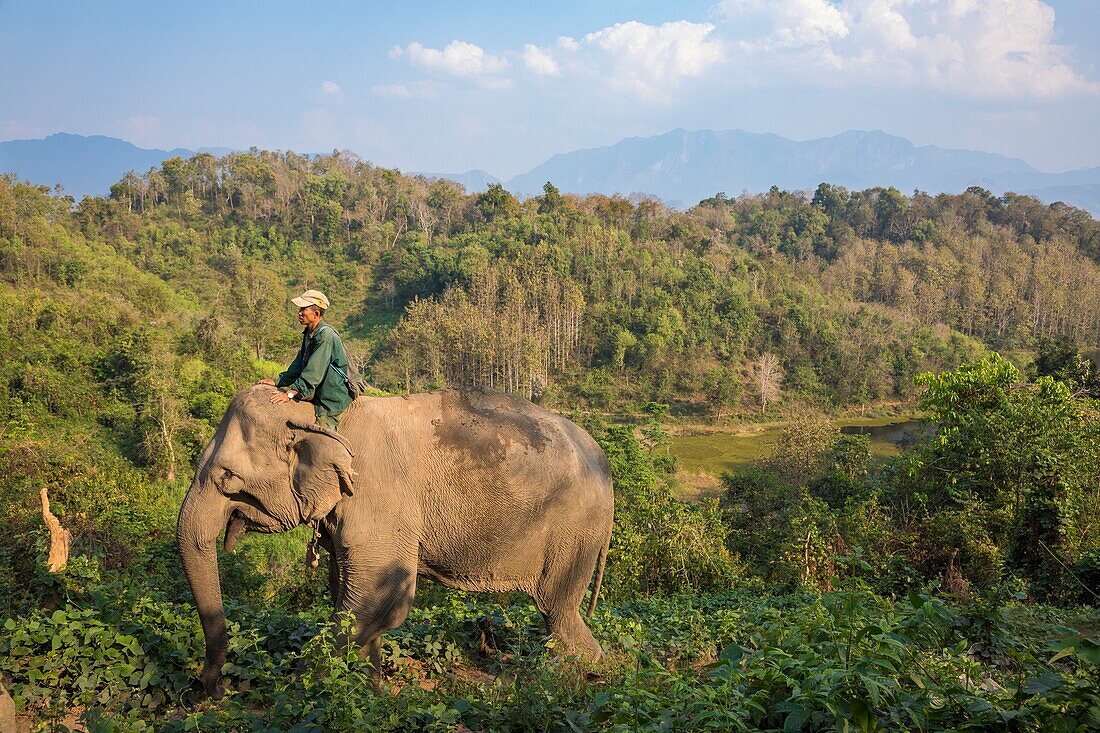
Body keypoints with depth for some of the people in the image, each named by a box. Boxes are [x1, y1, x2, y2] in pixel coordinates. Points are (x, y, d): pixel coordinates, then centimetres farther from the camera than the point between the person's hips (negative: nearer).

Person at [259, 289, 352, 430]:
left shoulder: (326, 337, -23)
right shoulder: (309, 334, 9)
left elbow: (314, 372, -28)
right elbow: (299, 363, 18)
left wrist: (291, 394, -30)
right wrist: (278, 382, 11)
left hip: (332, 398, -10)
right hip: (317, 394, 10)